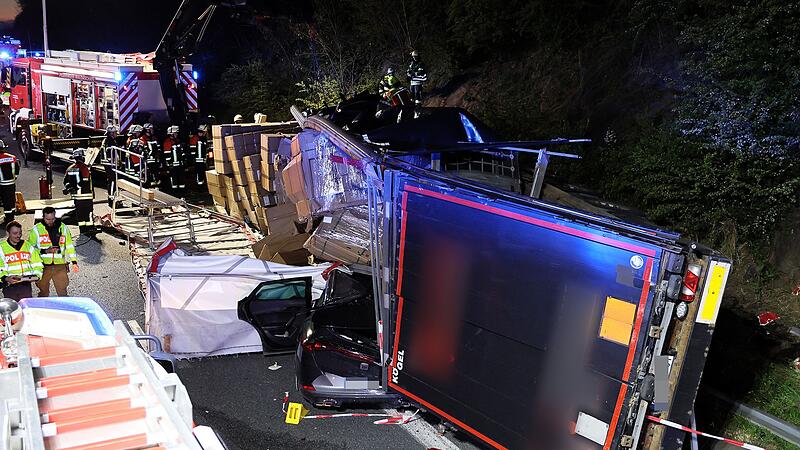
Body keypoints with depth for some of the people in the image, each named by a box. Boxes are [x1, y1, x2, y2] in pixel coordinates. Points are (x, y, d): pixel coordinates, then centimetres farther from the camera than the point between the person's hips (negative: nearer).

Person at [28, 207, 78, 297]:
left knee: (62, 292, 1)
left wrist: (74, 262, 4)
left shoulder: (63, 227, 8)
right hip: (43, 266, -1)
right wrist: (45, 251, -13)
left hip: (60, 266, 1)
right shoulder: (36, 229, 1)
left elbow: (69, 246, 12)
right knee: (43, 292, 8)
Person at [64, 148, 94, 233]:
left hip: (76, 196, 7)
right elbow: (89, 183, -14)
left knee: (80, 214, 12)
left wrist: (67, 188, 28)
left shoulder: (69, 169, 8)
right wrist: (92, 194, -8)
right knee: (88, 214, -3)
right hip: (86, 196, -7)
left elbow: (66, 181, 16)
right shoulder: (85, 168, -13)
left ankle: (83, 232, 17)